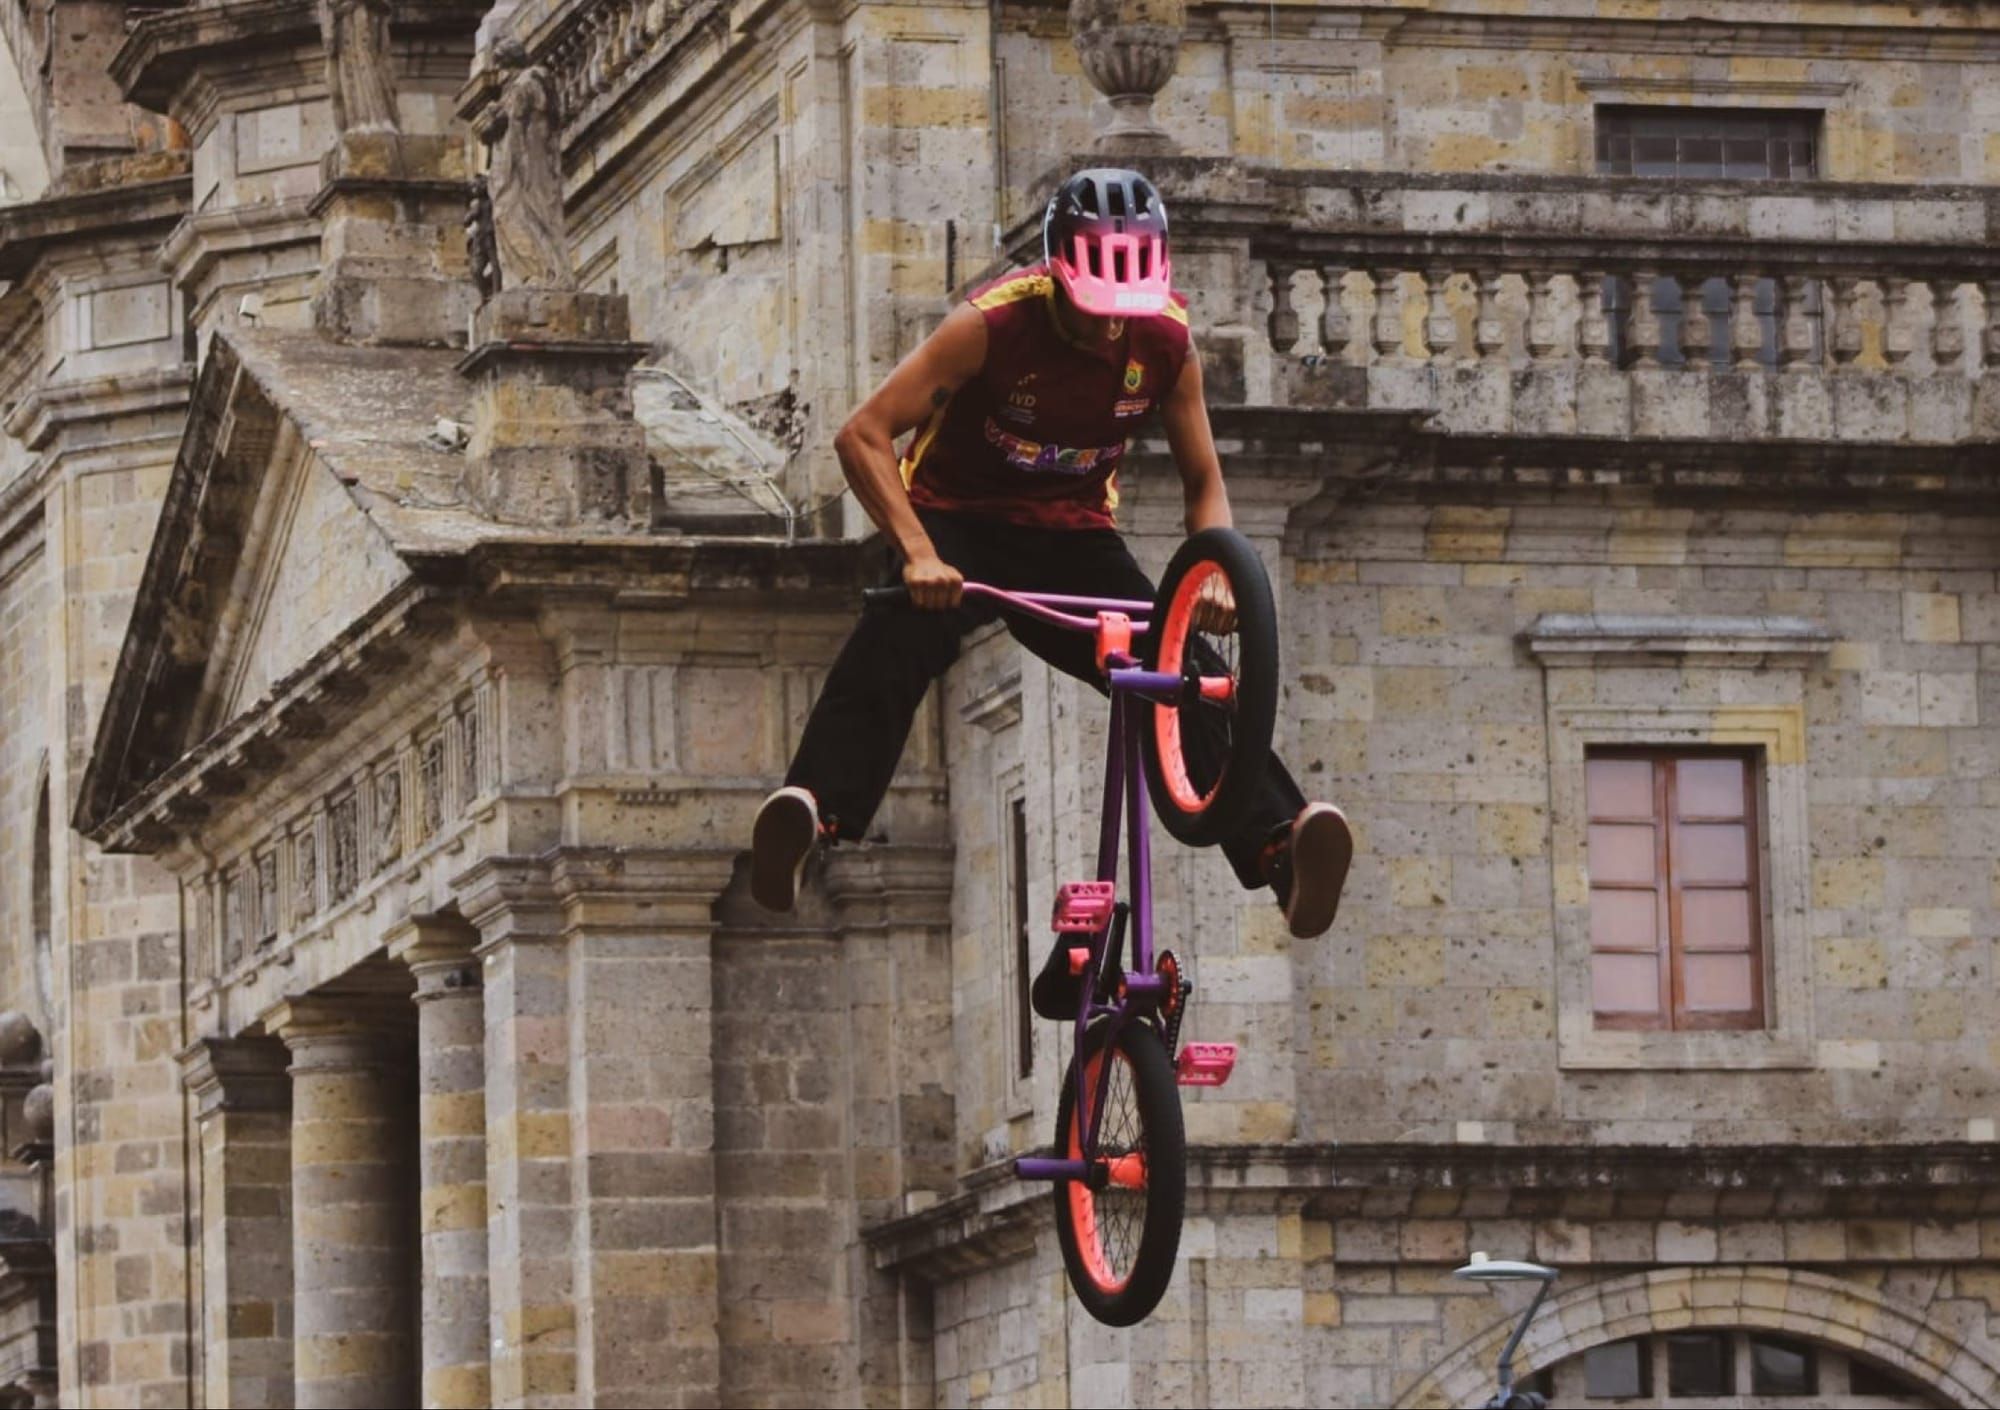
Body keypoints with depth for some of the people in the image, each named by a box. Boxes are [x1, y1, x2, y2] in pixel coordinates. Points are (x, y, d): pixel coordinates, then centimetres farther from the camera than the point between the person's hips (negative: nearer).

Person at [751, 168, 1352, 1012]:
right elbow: (863, 436, -25)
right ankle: (810, 812, -49)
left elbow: (1203, 481, 3)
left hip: (1072, 537, 4)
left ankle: (1280, 845, -24)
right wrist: (917, 553, -38)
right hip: (958, 520, -4)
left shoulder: (1166, 342, -10)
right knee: (889, 649, -34)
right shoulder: (993, 324, -22)